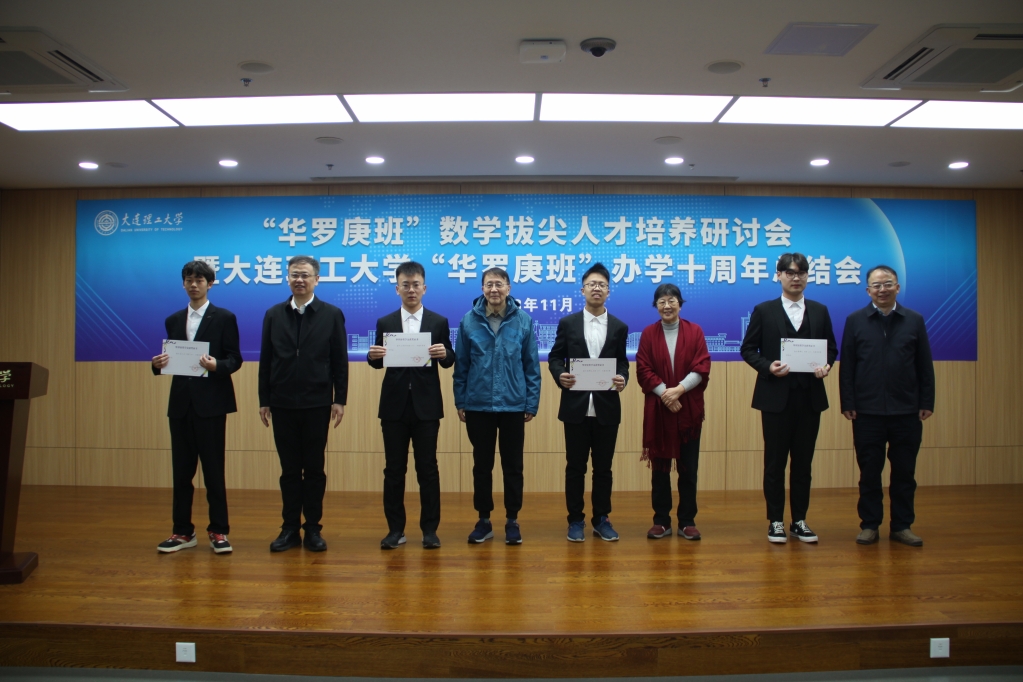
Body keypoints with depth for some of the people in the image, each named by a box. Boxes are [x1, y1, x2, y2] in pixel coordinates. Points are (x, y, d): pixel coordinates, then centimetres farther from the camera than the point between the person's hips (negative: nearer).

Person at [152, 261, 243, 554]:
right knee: (181, 470, 8)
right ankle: (182, 531, 18)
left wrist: (216, 365, -23)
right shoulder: (173, 321, 15)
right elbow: (171, 360, 15)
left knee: (213, 469, -1)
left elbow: (235, 359, -3)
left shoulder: (225, 318, 1)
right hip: (180, 402, 5)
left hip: (210, 402, -4)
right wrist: (158, 364, -7)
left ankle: (219, 531, 9)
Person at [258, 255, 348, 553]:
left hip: (317, 404, -2)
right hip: (283, 404, 2)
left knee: (314, 469, 6)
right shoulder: (273, 314, 7)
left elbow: (340, 361, -1)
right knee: (289, 469, 8)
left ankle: (313, 529, 16)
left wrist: (339, 400, -5)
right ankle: (290, 528, 17)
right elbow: (266, 360, 6)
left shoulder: (332, 314, 1)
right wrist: (264, 400, 3)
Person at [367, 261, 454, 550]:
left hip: (426, 406, -1)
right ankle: (395, 529, 16)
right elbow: (378, 362, 5)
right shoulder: (384, 323, 7)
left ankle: (430, 529, 14)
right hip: (394, 405, 1)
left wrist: (444, 354, -21)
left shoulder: (439, 322, 4)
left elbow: (448, 361, 1)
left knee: (427, 468, 4)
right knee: (394, 469, 6)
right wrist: (373, 356, -17)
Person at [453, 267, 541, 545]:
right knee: (482, 465, 11)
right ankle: (484, 520, 24)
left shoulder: (524, 321, -4)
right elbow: (460, 365, 3)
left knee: (513, 466, 9)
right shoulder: (469, 321, -2)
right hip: (478, 406, 1)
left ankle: (512, 521, 22)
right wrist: (460, 402, 2)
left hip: (513, 405, 0)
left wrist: (532, 403, -2)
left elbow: (532, 366, 0)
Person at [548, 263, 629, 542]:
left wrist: (622, 379, -13)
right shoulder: (567, 323, 4)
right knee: (575, 467, 7)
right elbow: (554, 357, 6)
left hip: (607, 408, 1)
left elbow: (622, 362, 8)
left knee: (603, 467, 9)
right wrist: (560, 375, -14)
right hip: (576, 407, -1)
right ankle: (575, 520, 18)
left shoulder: (619, 327, 7)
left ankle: (601, 519, 22)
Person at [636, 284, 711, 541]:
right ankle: (661, 521, 14)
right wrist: (664, 392, -15)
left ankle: (687, 522, 14)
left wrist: (679, 389, -17)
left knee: (688, 468, 4)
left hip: (689, 409, 0)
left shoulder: (695, 331, 3)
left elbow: (702, 368, -4)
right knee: (660, 467, 5)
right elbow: (643, 370, -3)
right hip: (658, 410, 0)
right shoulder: (648, 334, 3)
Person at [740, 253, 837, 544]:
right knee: (775, 463, 4)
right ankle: (775, 521, 14)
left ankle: (800, 521, 19)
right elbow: (748, 349, 1)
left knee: (803, 462, 9)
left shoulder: (820, 311, 10)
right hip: (776, 397, -2)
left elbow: (831, 348, 12)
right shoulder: (764, 310, 2)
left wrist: (826, 365, -9)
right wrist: (768, 366, -16)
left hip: (810, 397, 3)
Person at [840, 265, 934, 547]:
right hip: (867, 411, -1)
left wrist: (927, 402, 0)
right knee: (869, 472, 7)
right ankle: (869, 525, 17)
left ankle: (902, 526, 20)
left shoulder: (915, 320, 5)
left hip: (907, 411, 1)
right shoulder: (855, 321, 2)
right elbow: (846, 366, 0)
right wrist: (847, 403, -5)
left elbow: (925, 366, 6)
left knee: (904, 472, 8)